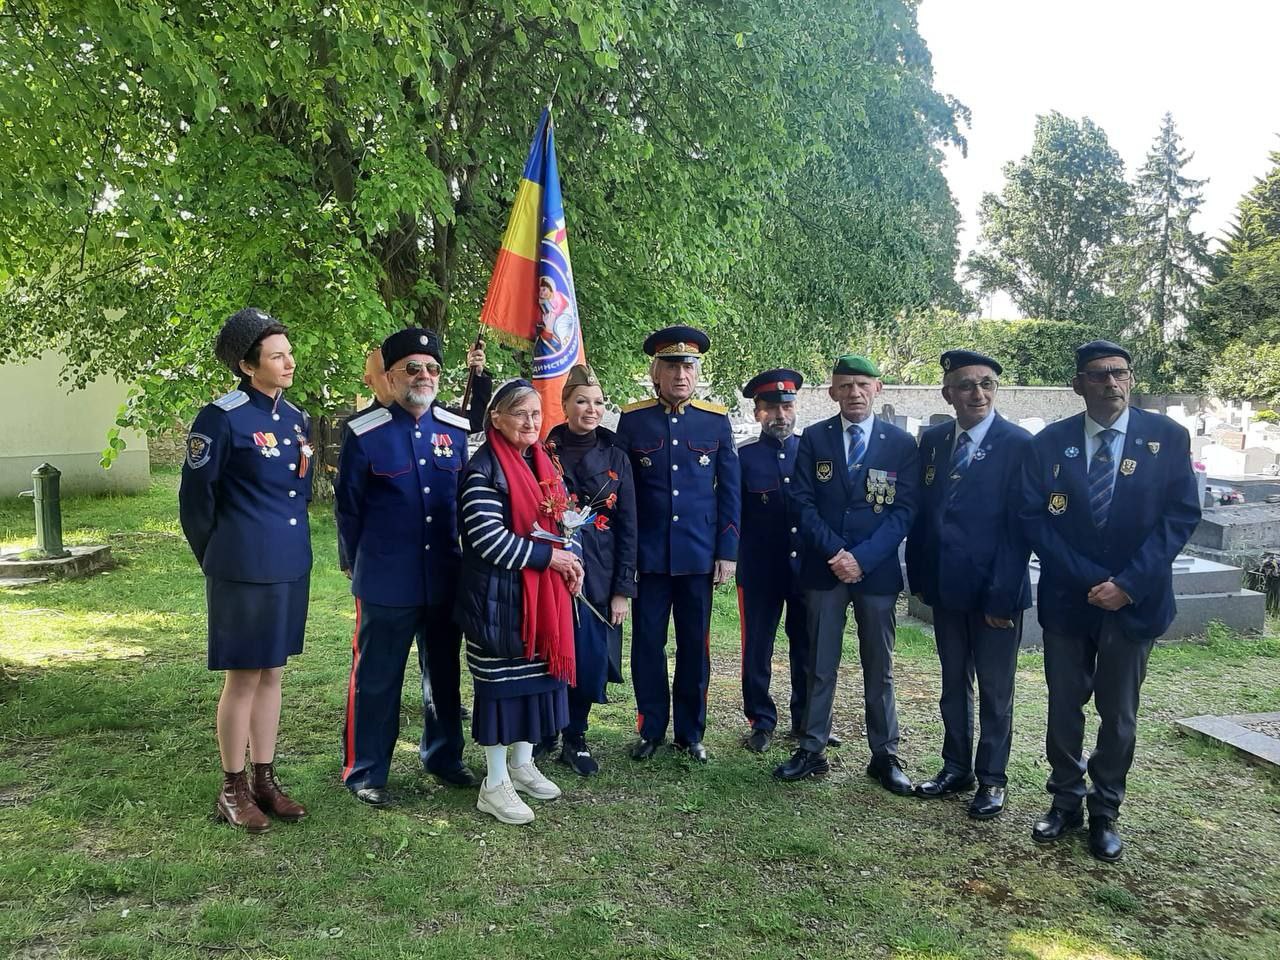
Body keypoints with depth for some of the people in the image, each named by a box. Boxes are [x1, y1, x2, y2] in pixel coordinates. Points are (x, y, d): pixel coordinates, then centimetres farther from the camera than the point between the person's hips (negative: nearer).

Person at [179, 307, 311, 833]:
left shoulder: (297, 418, 9)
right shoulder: (222, 417, -13)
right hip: (244, 571, -7)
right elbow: (195, 497, -7)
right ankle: (233, 788, 18)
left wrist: (289, 544, 18)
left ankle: (265, 780, 26)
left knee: (272, 674, 14)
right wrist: (218, 561, 3)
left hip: (291, 567, 7)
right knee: (243, 677, 3)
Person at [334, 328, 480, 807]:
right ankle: (365, 771, 21)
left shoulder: (456, 429, 4)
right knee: (376, 680, 6)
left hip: (446, 581, 5)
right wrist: (358, 565, 7)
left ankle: (443, 756, 34)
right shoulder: (364, 433, -9)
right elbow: (347, 506, 0)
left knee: (445, 673, 17)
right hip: (386, 584, -4)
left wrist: (460, 557, 13)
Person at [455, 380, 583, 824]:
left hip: (544, 592, 8)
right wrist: (547, 556, -17)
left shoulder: (543, 463, 11)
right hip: (500, 596, -7)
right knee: (501, 682, 1)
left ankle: (522, 764, 31)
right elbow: (488, 539, -21)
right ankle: (495, 784, 14)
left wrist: (570, 561, 1)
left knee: (537, 674, 14)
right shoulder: (484, 469, -14)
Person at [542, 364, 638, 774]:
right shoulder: (544, 453, -1)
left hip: (599, 575, 2)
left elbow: (627, 526, 4)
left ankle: (575, 737, 20)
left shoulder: (615, 457, 4)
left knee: (592, 658, 1)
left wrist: (623, 589, 0)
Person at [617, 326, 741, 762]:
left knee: (694, 645, 9)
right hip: (648, 556, 0)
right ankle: (651, 729, 22)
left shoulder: (717, 421, 3)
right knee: (647, 644, 7)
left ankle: (691, 731, 22)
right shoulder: (632, 419, 1)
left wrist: (727, 553, -1)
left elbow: (730, 491, 4)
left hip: (699, 556, 1)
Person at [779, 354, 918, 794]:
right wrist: (835, 552, -13)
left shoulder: (901, 443, 2)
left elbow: (903, 510, -3)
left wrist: (862, 557, -14)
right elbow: (803, 504, -1)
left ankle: (884, 756, 19)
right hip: (823, 569, 0)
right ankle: (812, 751, 15)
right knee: (819, 666, 6)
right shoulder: (813, 439, 4)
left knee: (879, 668, 9)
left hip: (878, 571, 0)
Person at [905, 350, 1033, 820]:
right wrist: (919, 576, 6)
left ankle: (991, 780, 23)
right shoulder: (932, 440, 4)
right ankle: (956, 768, 30)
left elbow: (1020, 527, -13)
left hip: (994, 591, -5)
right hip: (945, 586, 5)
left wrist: (1003, 595, -15)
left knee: (995, 690, 9)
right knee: (953, 682, 16)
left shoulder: (1019, 445, -11)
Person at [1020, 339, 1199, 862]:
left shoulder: (1167, 438, -4)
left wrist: (1128, 584, -16)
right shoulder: (1049, 443, -2)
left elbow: (1181, 516, -7)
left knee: (1118, 712, 10)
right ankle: (1065, 802, 28)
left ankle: (1105, 813, 26)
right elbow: (1034, 519, -6)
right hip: (1067, 597, 1)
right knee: (1064, 705, 11)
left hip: (1134, 599, -1)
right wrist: (1091, 581, -14)